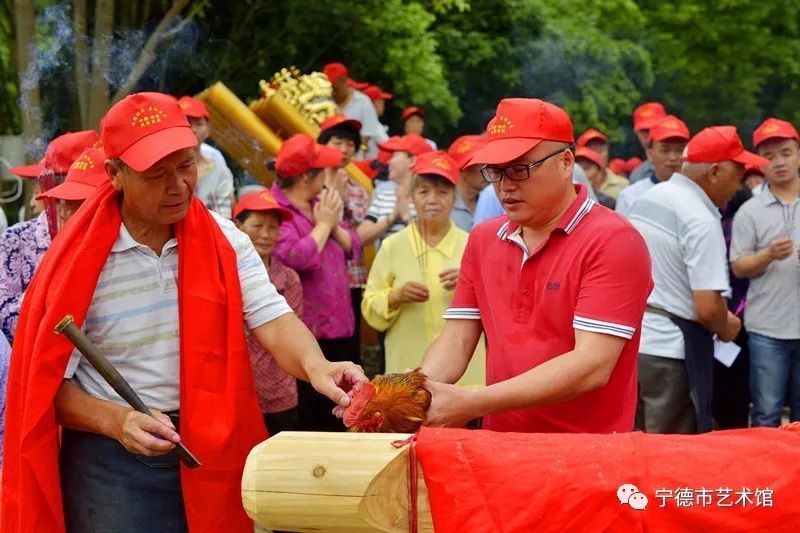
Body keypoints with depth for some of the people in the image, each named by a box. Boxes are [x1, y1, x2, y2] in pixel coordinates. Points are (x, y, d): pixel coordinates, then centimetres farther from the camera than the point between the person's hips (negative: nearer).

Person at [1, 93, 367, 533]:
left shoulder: (223, 241, -1)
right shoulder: (79, 261, -11)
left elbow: (272, 319, -12)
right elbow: (49, 383, -8)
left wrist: (316, 368, -33)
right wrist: (116, 421, -25)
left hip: (211, 450, 3)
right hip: (111, 460, -3)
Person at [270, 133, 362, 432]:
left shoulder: (320, 204, 15)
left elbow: (353, 248, 16)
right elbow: (297, 258, -27)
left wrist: (335, 225, -4)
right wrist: (324, 224, -12)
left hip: (338, 330, 9)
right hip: (303, 337, -9)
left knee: (337, 419, 14)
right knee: (306, 421, -2)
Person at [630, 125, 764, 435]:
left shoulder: (648, 199, 9)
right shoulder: (701, 220, -18)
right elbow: (708, 308, -22)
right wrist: (725, 328, -1)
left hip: (630, 340, 8)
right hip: (670, 350, -8)